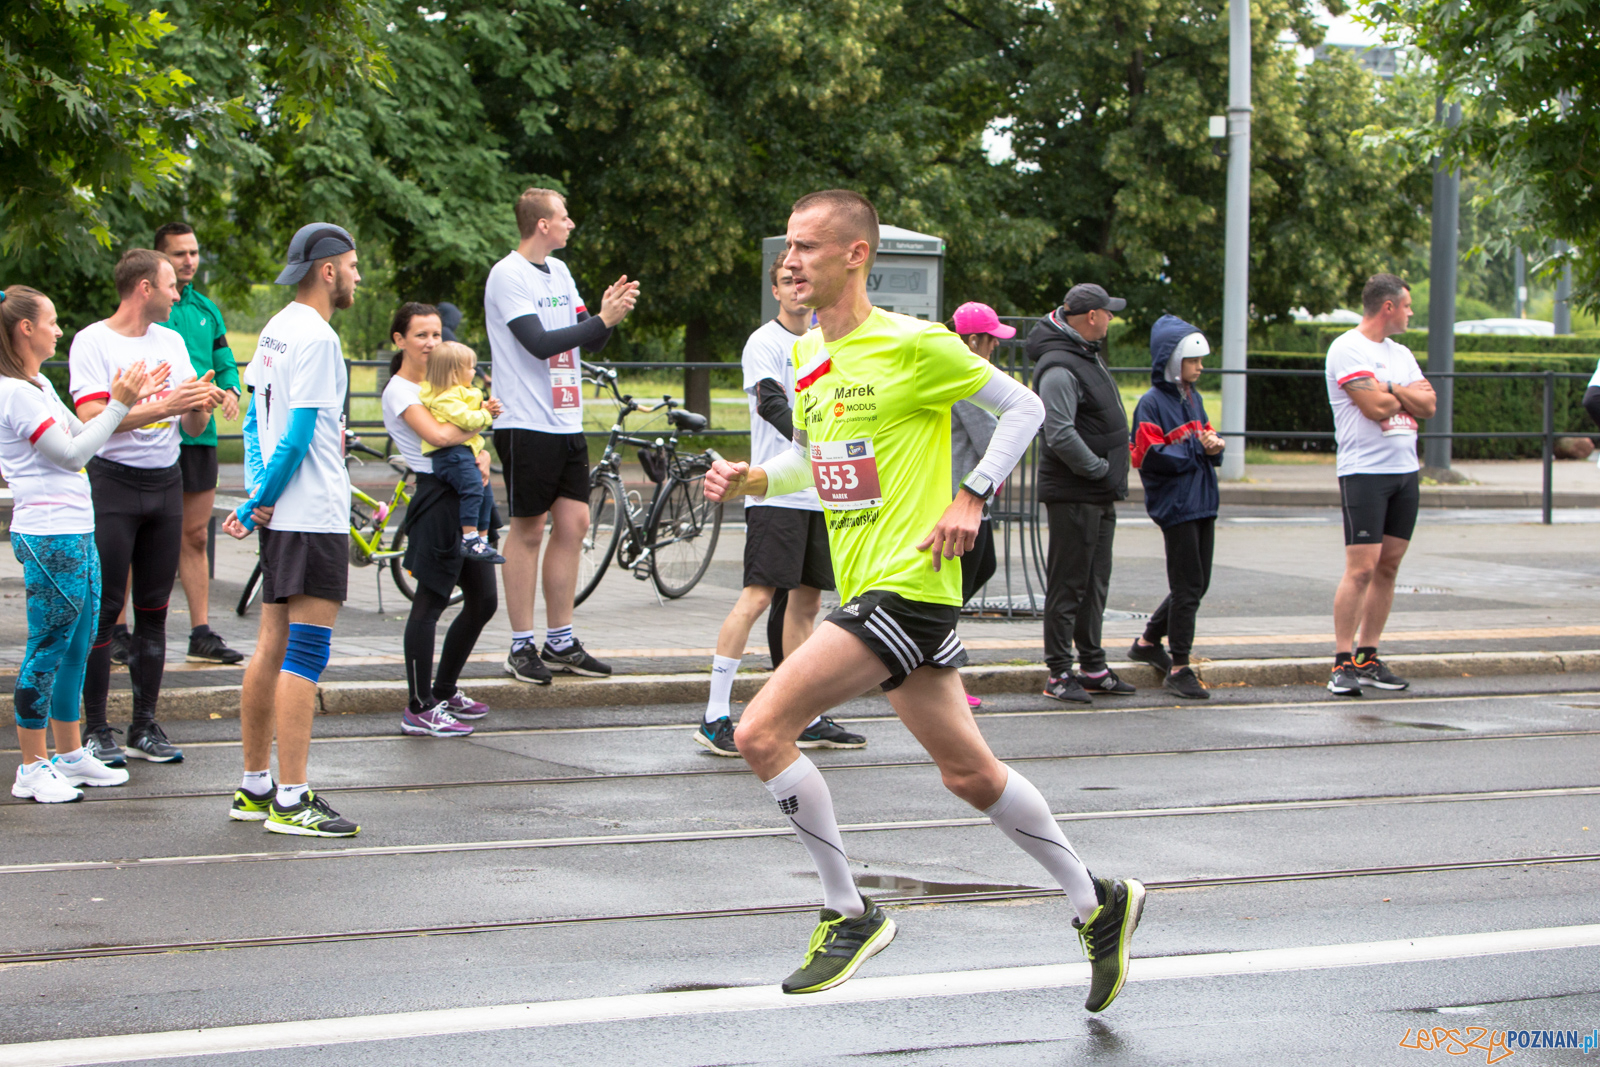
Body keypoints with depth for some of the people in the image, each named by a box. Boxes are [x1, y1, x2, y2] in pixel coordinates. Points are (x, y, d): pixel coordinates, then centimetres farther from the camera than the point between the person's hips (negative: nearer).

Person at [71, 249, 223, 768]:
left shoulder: (171, 342, 13)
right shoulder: (93, 341, -5)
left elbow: (192, 427, 13)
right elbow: (93, 419, -17)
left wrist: (202, 405, -10)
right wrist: (162, 406, -24)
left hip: (166, 482, 6)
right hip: (112, 482, -6)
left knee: (154, 609, 7)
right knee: (104, 610, -5)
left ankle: (146, 726, 13)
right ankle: (95, 730, -1)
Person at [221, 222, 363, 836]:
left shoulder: (274, 331, 13)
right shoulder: (316, 338, -15)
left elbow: (256, 422, 16)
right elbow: (297, 439, -17)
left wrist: (257, 496, 5)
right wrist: (258, 504, -8)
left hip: (281, 516, 10)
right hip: (314, 517, -10)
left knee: (272, 648, 13)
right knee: (304, 654, -9)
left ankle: (254, 787, 20)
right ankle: (290, 801, -9)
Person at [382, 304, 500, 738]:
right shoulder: (399, 390, -8)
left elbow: (469, 435, 15)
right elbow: (438, 434, -23)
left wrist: (482, 458, -7)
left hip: (467, 495, 9)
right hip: (437, 498, -9)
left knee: (483, 600, 13)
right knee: (430, 602, -8)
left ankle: (444, 691, 26)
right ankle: (419, 710, -6)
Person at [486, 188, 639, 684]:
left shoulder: (558, 272, 16)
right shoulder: (508, 275, -10)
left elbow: (589, 342, 14)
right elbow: (539, 343, -19)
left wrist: (608, 311, -5)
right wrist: (603, 320, -19)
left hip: (567, 421, 8)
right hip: (526, 424, -8)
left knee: (574, 524, 6)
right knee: (528, 530, -3)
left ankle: (560, 642, 13)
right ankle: (522, 646, 4)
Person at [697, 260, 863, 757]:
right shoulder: (764, 343, -7)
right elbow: (772, 404, -22)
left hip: (821, 493, 7)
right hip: (776, 492, -7)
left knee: (807, 601, 9)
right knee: (757, 596, -13)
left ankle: (806, 718, 15)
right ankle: (715, 718, -12)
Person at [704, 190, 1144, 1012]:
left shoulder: (913, 344, -10)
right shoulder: (806, 355, 12)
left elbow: (1023, 407, -3)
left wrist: (972, 498, -10)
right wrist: (752, 480, 8)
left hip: (907, 583, -8)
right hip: (864, 590, 8)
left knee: (762, 732, -16)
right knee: (968, 773, 15)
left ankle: (848, 914, -4)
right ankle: (1097, 902, 29)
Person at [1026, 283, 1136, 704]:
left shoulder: (1087, 355, 13)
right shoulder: (1059, 369, -19)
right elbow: (1061, 436, -26)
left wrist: (1113, 473, 17)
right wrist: (1099, 469, -18)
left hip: (1101, 495, 10)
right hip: (1072, 494, -10)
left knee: (1095, 582, 15)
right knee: (1068, 585, -4)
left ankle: (1093, 667, 23)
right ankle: (1059, 673, 1)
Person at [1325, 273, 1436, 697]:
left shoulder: (1400, 354, 17)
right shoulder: (1347, 349, -8)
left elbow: (1428, 405, 7)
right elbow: (1374, 407, -17)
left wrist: (1389, 389, -8)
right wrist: (1407, 393, 3)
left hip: (1405, 471, 8)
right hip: (1364, 470, -8)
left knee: (1388, 567, 7)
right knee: (1361, 568, -12)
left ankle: (1368, 659, 12)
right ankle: (1342, 665, -9)